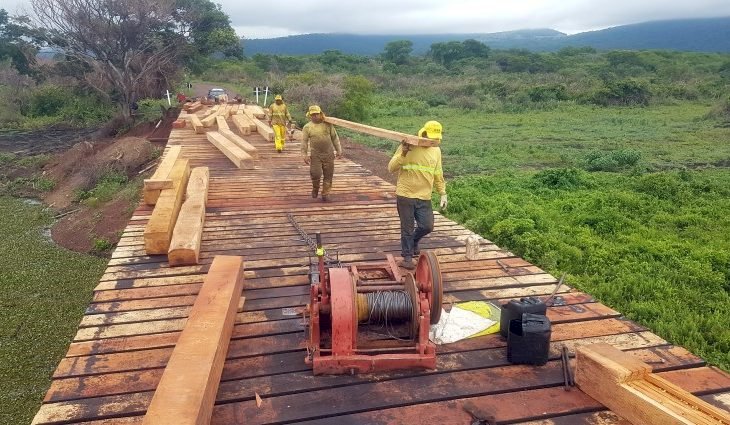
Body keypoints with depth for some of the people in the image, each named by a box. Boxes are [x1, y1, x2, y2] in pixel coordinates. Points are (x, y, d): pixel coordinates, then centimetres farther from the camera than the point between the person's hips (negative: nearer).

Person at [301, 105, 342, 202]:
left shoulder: (328, 124, 3)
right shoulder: (307, 127, -1)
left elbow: (335, 138, 8)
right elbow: (304, 142, -1)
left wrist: (338, 150, 5)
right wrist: (305, 155, -7)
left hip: (329, 154, 2)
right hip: (315, 155, -2)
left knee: (328, 175, 3)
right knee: (316, 174, -12)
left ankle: (325, 194, 17)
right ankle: (315, 188, 18)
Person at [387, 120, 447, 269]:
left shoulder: (436, 150, 6)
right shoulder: (408, 147, -8)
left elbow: (438, 174, 15)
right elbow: (391, 168, -10)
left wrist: (443, 193, 13)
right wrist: (403, 154, -24)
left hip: (424, 197, 4)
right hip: (405, 195, -4)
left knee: (427, 226, 3)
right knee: (407, 228, 4)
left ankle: (413, 242, 34)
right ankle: (407, 257, 20)